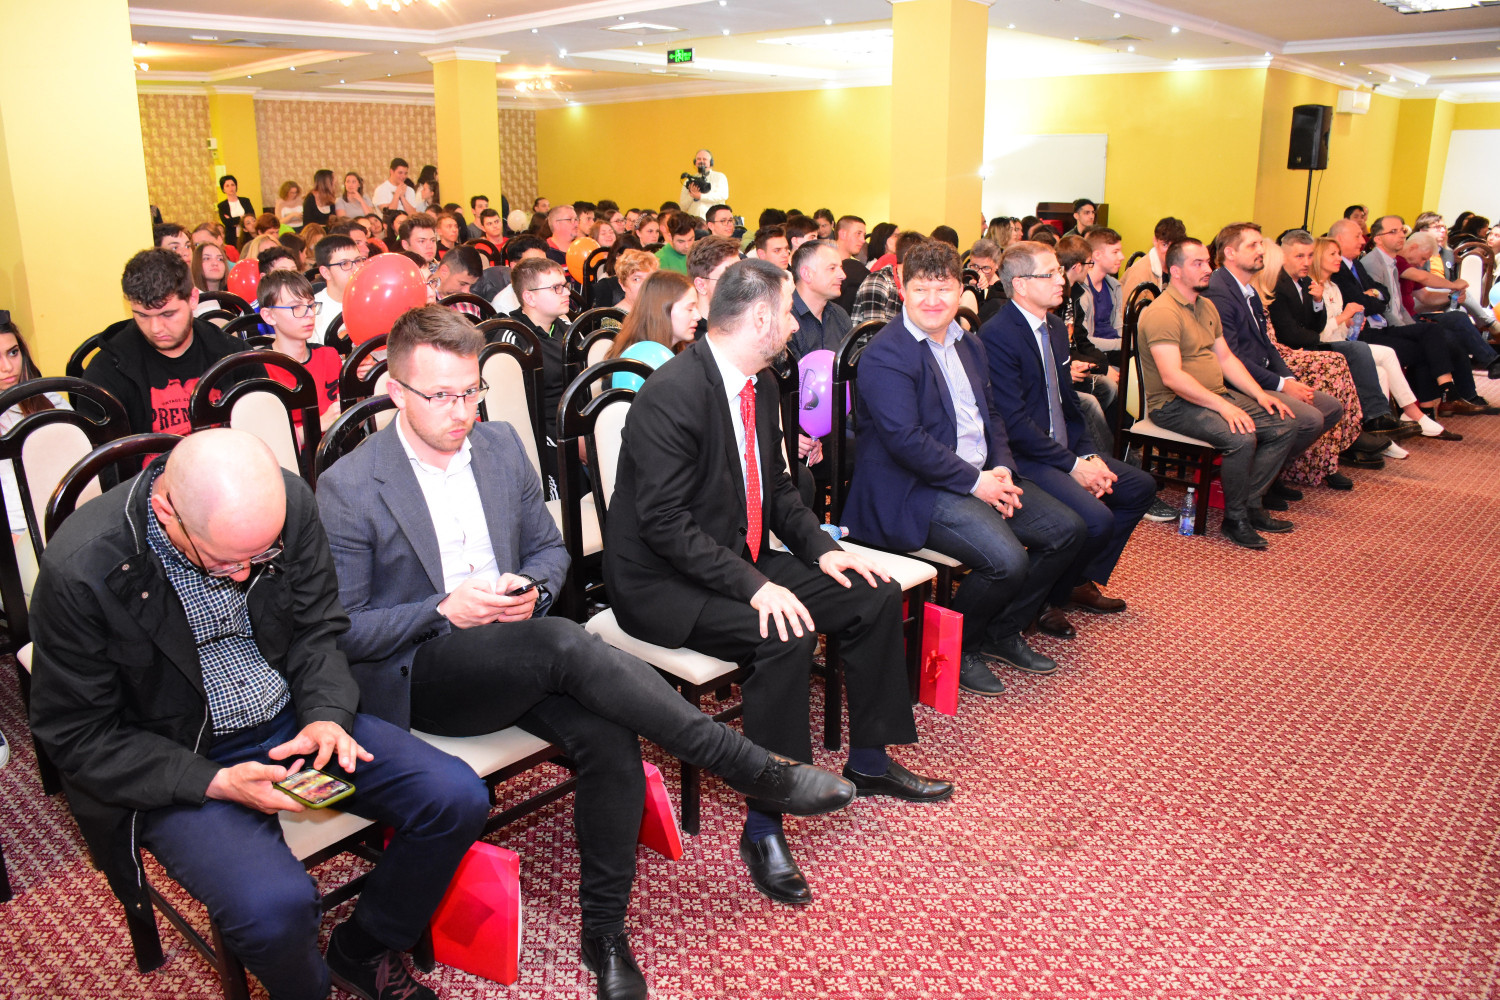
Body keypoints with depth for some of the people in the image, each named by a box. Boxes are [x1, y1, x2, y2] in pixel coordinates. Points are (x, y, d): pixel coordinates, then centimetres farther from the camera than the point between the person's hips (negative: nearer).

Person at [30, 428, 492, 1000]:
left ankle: (364, 952, 16)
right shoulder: (80, 571, -22)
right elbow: (77, 735, -12)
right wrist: (214, 783, -23)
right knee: (276, 904, -29)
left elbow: (318, 630, 3)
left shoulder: (288, 502, -12)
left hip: (292, 722, 4)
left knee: (458, 798, -10)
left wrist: (326, 715, -15)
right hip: (176, 763, -4)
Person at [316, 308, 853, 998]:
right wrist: (444, 609, -19)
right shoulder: (348, 487, -7)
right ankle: (758, 771, -26)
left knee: (609, 738, -26)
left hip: (514, 655, 5)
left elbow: (550, 548, 17)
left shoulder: (500, 445, 8)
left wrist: (531, 588, -7)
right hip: (412, 677, -5)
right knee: (564, 643, -34)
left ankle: (604, 933, -5)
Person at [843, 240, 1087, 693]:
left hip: (982, 475, 9)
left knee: (1068, 529, 4)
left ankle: (1002, 632, 19)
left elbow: (991, 413, 19)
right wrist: (975, 481, -18)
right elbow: (904, 439, -22)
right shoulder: (885, 355, -13)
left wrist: (1002, 468, -1)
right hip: (916, 490, -9)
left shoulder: (969, 343, 16)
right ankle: (957, 648, 2)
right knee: (1007, 560, -26)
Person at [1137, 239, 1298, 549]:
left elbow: (1226, 357, 19)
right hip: (1176, 405, -10)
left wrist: (1259, 394, 4)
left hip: (1218, 395, 10)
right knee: (1241, 438, -30)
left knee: (1285, 424, -2)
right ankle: (1234, 518, -10)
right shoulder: (1163, 312, -15)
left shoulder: (1207, 306, 17)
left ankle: (1251, 504, 3)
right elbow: (1172, 377, -25)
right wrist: (1223, 406, -28)